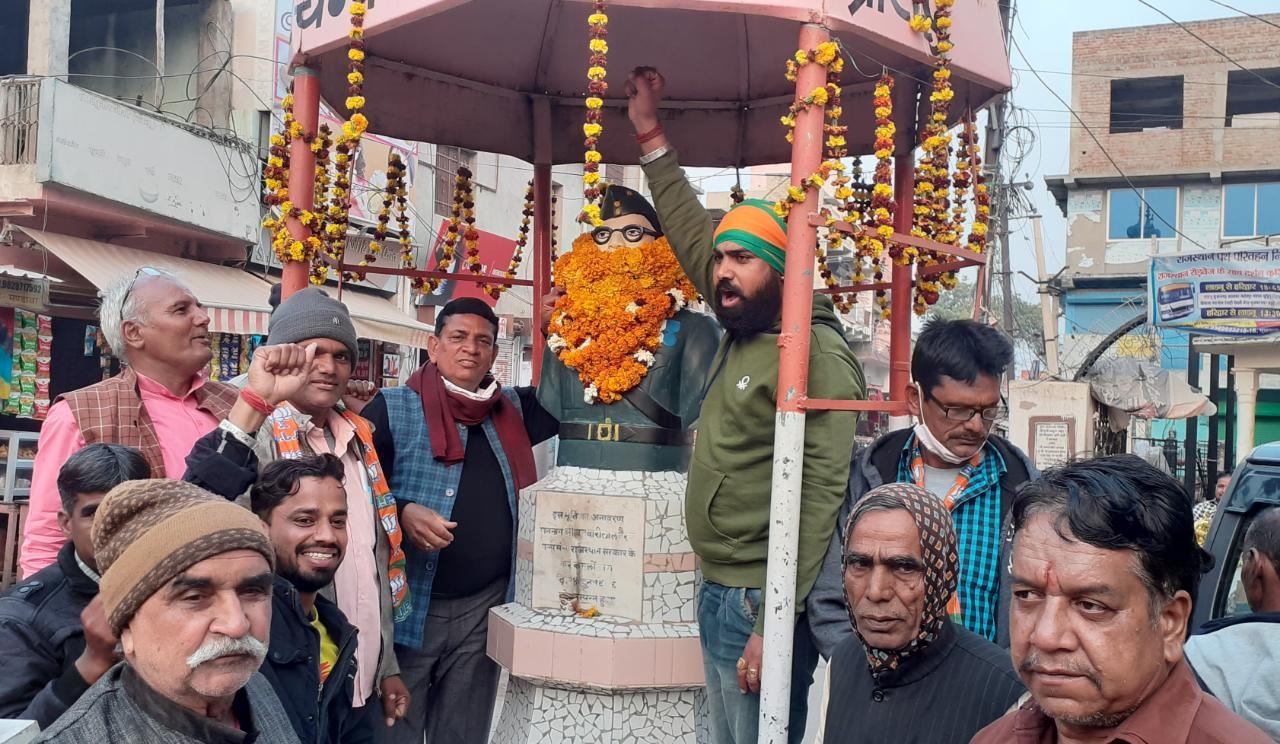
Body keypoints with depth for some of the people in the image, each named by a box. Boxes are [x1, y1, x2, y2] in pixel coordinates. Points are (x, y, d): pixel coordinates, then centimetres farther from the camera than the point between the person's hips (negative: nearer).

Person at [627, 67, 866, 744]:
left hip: (761, 604, -9)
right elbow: (692, 232, 19)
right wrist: (649, 132, 23)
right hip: (716, 594, 9)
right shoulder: (739, 333, 8)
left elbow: (820, 497, -22)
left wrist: (772, 625, -24)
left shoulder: (817, 355, -16)